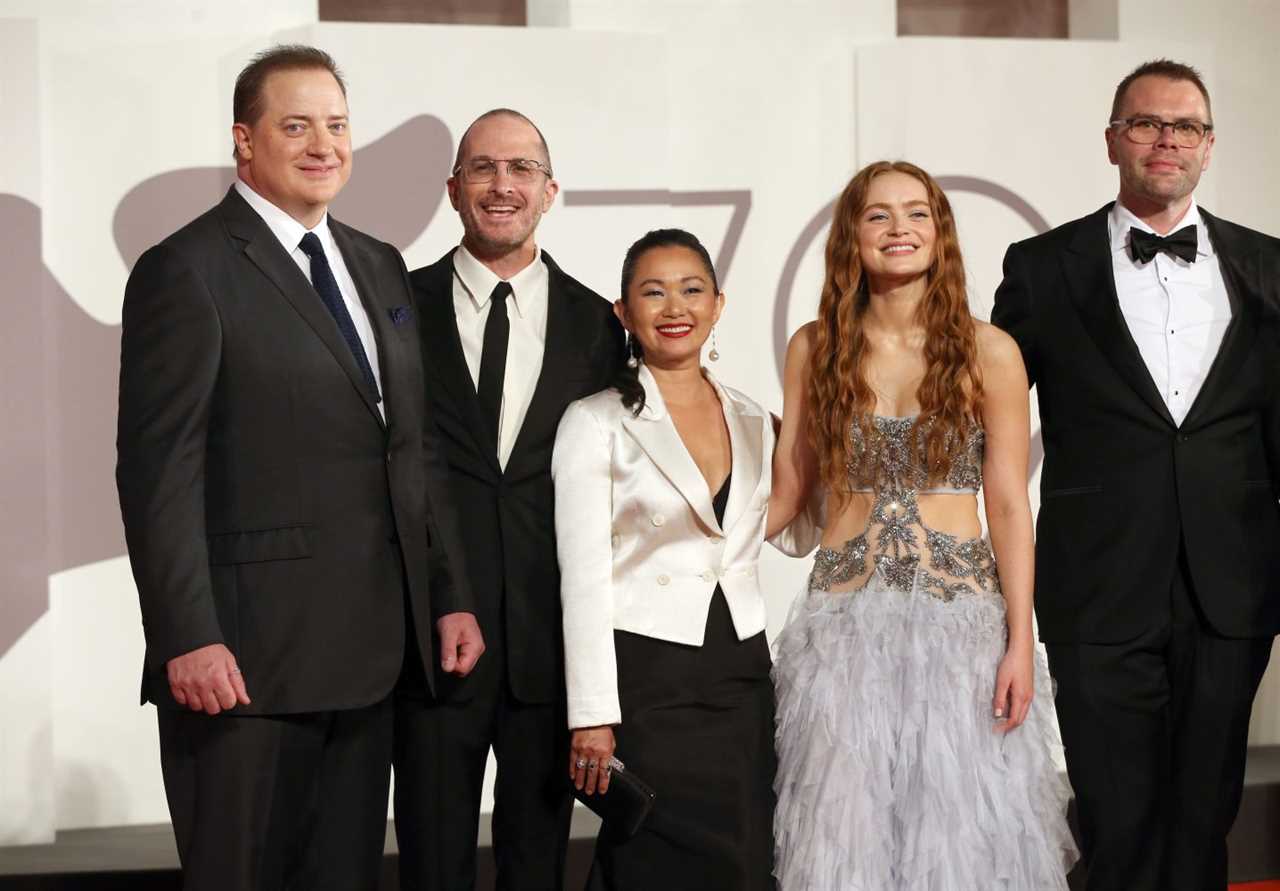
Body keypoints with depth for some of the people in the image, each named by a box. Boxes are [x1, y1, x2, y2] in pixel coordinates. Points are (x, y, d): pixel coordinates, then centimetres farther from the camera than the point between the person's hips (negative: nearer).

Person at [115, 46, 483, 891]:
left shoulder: (381, 268, 15)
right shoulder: (186, 271, -7)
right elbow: (158, 469, -13)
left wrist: (451, 596, 11)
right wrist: (188, 639, -19)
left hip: (368, 652, 7)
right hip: (244, 657, -6)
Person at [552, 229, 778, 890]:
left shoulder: (752, 422, 10)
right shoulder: (595, 422, -4)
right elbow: (583, 578, -9)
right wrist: (593, 716, -14)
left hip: (742, 678, 5)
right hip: (645, 680, -5)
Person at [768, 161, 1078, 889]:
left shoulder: (988, 352, -1)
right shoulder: (814, 349, 4)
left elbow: (1010, 505, -2)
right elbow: (788, 492, 8)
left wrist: (1021, 643, -7)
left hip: (961, 616, -1)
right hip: (845, 620, 1)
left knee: (962, 828, 2)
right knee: (848, 830, 4)